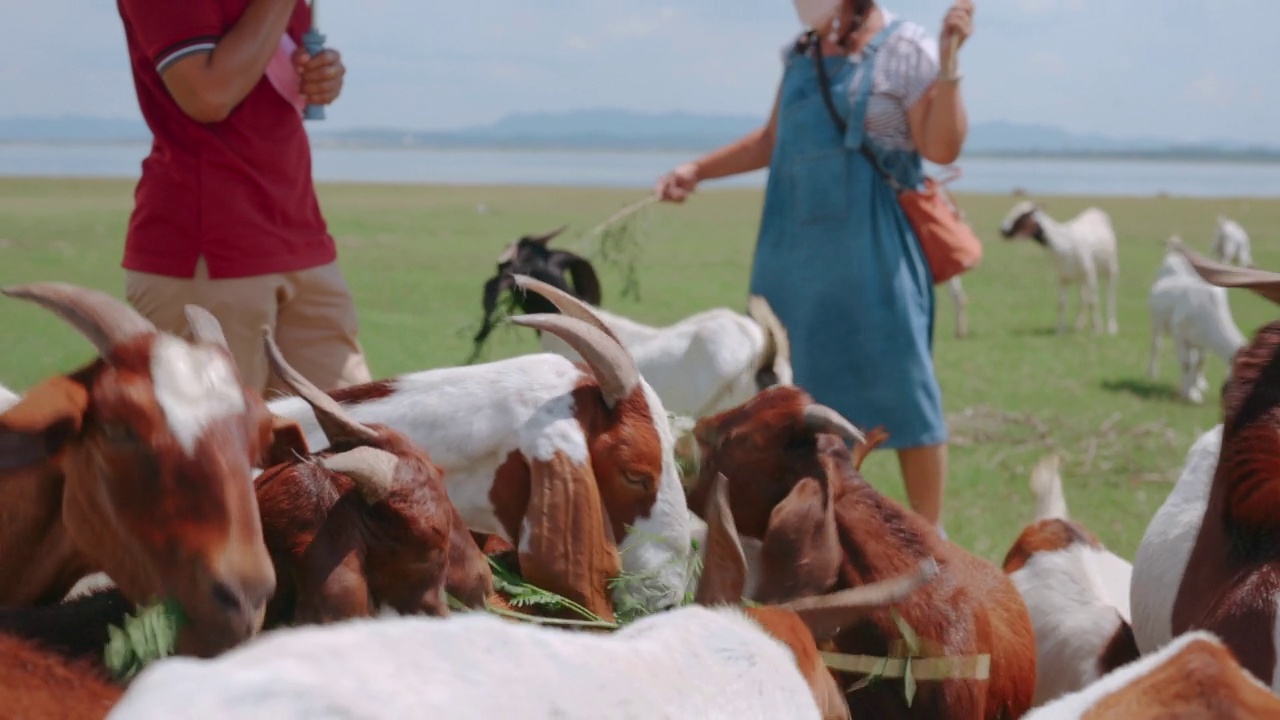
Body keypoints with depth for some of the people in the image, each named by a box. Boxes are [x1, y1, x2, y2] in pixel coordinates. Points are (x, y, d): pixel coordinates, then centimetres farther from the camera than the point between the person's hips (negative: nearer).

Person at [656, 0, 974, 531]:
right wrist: (698, 170, 18)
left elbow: (942, 148, -13)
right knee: (794, 395, 10)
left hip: (872, 255, -7)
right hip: (797, 251, 7)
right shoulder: (802, 56, 12)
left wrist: (948, 66, -23)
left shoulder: (907, 50, -6)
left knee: (901, 390, -3)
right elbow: (772, 141, 23)